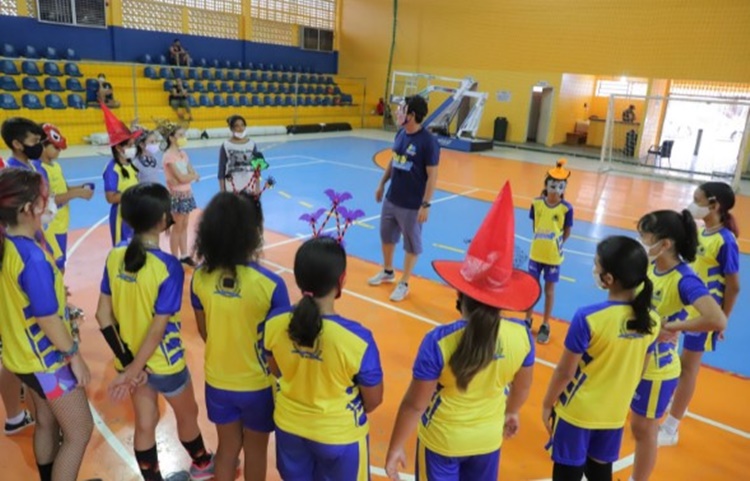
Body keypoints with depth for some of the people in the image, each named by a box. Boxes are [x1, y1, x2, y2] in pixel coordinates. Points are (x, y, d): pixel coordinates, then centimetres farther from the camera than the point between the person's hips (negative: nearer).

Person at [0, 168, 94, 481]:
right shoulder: (32, 256, -29)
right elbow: (47, 318, -24)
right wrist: (74, 355, -14)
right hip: (45, 359, -9)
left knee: (46, 423, 25)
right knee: (79, 432, 7)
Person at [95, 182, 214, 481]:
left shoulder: (114, 257, -9)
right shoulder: (168, 267, -26)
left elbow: (103, 315, -6)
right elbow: (158, 328, -26)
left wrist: (126, 361, -4)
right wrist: (132, 372, -17)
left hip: (130, 359, 4)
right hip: (163, 362, -4)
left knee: (145, 424, 21)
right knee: (187, 414, 23)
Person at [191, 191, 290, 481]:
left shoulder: (200, 278, -13)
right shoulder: (270, 284, -26)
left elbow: (204, 332, 1)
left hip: (218, 381, 3)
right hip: (257, 383, -3)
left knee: (227, 448, 25)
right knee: (255, 451, 22)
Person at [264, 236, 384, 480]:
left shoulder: (275, 323, -21)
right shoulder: (357, 339, -32)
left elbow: (277, 372, 0)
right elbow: (373, 400, -16)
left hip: (290, 425, 4)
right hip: (339, 434, -3)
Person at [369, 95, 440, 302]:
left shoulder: (428, 141, -19)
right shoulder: (400, 133, 2)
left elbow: (432, 176, -16)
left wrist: (425, 205, -18)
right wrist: (382, 184, 19)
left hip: (412, 205, -7)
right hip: (391, 199, 7)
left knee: (411, 245, 8)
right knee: (386, 237, 21)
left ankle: (404, 284, 23)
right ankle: (387, 272, 42)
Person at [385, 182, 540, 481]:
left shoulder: (439, 342, -31)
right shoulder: (521, 337, -20)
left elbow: (415, 404, -22)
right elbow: (522, 387, -1)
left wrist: (395, 448, -6)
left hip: (442, 441, -3)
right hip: (488, 439, 3)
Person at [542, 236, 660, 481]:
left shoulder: (588, 318, -27)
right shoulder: (651, 320, -9)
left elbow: (565, 372, -17)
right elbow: (639, 371, 4)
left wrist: (547, 404, -2)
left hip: (577, 412, -4)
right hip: (615, 414, 5)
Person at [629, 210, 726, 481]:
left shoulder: (684, 280, -26)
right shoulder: (649, 265, -5)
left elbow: (717, 320, -39)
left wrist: (673, 326, -28)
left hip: (655, 368, -7)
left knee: (643, 429, 13)